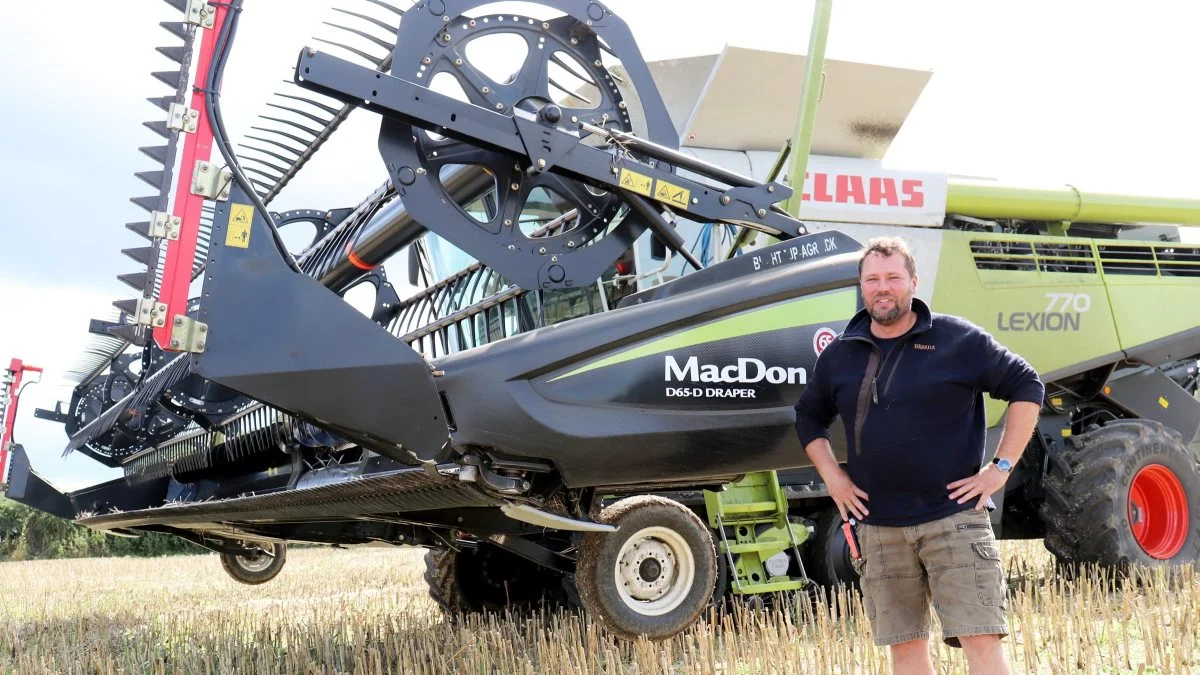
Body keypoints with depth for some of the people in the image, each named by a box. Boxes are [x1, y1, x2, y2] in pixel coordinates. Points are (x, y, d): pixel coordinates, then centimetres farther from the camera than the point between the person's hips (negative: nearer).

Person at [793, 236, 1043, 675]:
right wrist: (831, 476, 10)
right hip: (878, 527, 4)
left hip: (954, 518, -3)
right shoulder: (839, 355, 9)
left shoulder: (959, 339, -2)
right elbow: (808, 416, 23)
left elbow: (1027, 387, 0)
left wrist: (1001, 466, -5)